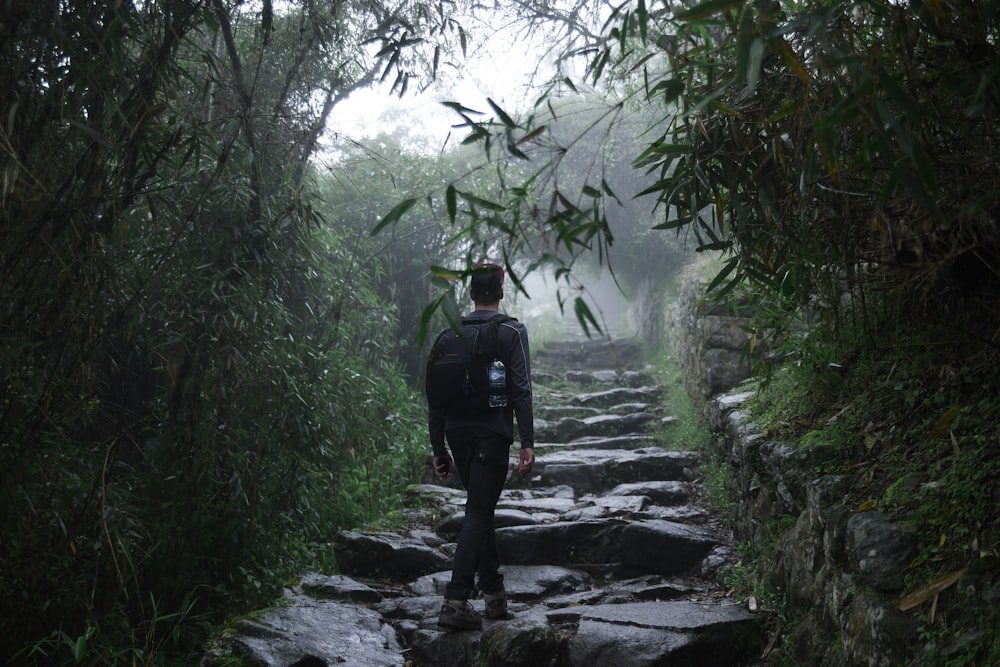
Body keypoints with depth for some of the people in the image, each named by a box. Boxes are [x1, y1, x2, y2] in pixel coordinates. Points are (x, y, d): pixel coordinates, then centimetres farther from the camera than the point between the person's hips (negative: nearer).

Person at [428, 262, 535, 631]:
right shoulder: (512, 331, -2)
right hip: (492, 434, -5)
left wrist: (438, 448, 13)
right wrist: (527, 443, -9)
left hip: (457, 433, 5)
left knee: (481, 509, 18)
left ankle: (494, 593, 22)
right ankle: (455, 603, -13)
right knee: (478, 514, -5)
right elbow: (521, 390, -10)